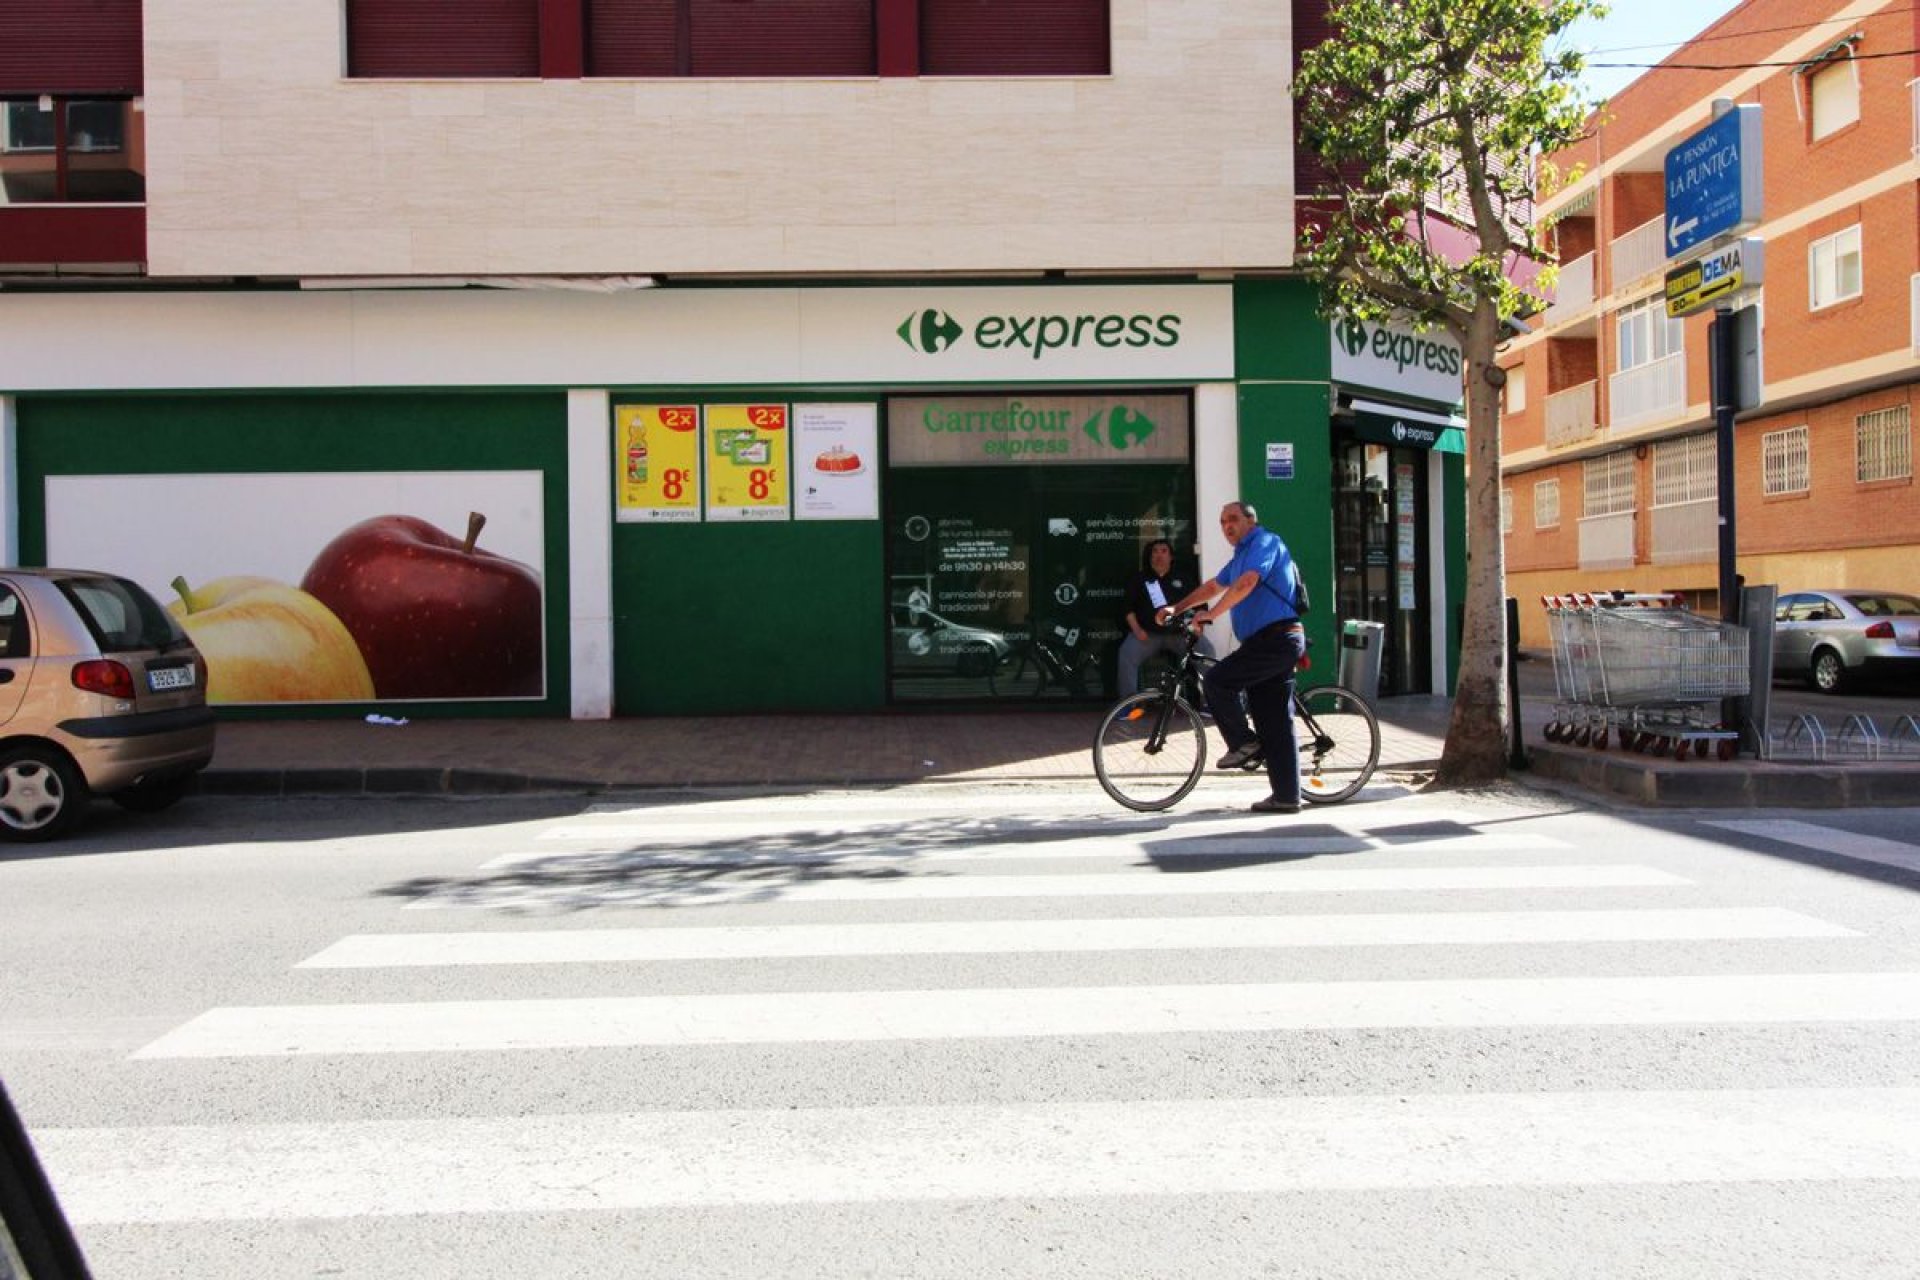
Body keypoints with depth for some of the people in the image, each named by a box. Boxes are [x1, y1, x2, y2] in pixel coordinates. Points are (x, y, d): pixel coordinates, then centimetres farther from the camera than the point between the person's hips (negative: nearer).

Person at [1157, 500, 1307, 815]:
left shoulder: (1264, 541, -6)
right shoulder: (1242, 555, 24)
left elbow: (1246, 583, -22)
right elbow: (1213, 587, 34)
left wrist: (1210, 614, -20)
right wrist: (1176, 608, 28)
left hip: (1275, 638, -10)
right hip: (1272, 643, 10)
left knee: (1217, 681, -10)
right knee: (1275, 723, 6)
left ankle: (1243, 743, 1)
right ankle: (1286, 795, 7)